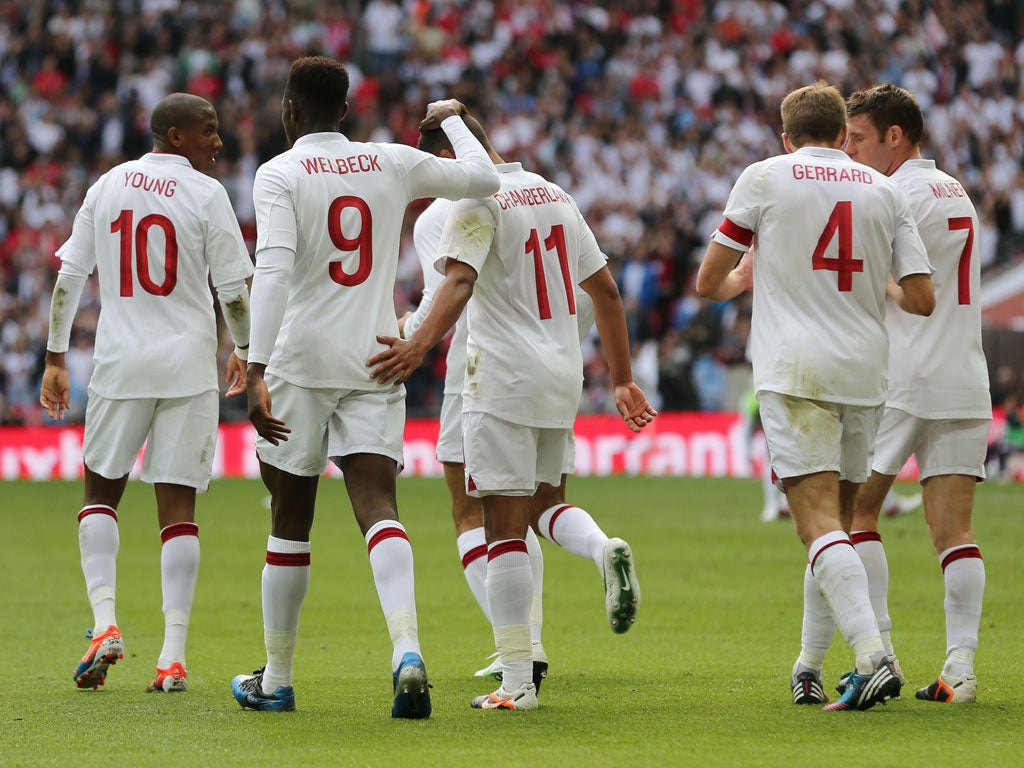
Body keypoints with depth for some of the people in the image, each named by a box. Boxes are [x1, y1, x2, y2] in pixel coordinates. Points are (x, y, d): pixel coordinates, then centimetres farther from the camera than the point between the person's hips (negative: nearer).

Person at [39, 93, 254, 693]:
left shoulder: (108, 186, 6)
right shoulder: (206, 193, -4)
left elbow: (70, 276, 7)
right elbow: (235, 287, -3)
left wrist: (56, 358, 13)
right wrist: (245, 351, 14)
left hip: (121, 362, 2)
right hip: (189, 363, -2)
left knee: (101, 492, 16)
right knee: (178, 505, 0)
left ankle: (104, 622, -4)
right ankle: (174, 657, -5)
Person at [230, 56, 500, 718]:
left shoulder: (280, 174, -5)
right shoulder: (393, 163, 6)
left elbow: (273, 271, -17)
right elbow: (484, 179, 16)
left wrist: (258, 371, -21)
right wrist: (450, 117, 33)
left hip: (301, 363, -3)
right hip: (376, 361, 3)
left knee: (291, 520, 8)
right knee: (377, 505, -7)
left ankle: (276, 679, 17)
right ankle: (407, 648, -31)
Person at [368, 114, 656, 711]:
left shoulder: (478, 202, -8)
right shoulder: (555, 195, 16)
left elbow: (459, 282, -26)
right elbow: (606, 291, 19)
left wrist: (421, 343, -41)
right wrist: (623, 379, 25)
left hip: (504, 379, -7)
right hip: (563, 376, 7)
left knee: (505, 526, -7)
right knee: (533, 519, 19)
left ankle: (517, 683, -10)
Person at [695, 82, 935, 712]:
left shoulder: (764, 177, 2)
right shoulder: (885, 191, 10)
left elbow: (709, 284, 6)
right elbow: (921, 299, 4)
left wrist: (745, 277, 29)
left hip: (796, 370, -4)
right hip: (864, 375, 4)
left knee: (819, 522, -12)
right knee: (836, 520, 17)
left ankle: (875, 657, -28)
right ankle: (810, 670, 21)